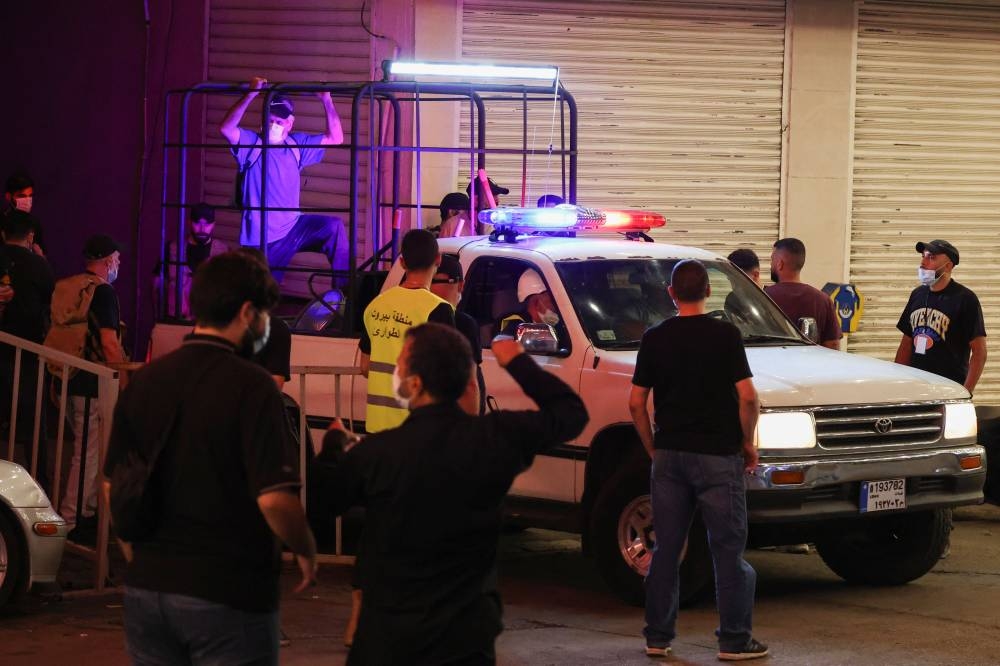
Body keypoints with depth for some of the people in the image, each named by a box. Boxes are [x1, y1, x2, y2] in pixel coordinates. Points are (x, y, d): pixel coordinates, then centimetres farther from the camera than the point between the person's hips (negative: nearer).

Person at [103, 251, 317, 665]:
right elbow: (275, 498, -20)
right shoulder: (251, 386, -14)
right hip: (229, 595, -5)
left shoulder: (143, 382, 3)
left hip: (147, 585, 5)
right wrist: (306, 550, -2)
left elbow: (113, 486, 10)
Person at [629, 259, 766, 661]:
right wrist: (748, 444, 1)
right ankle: (734, 640, 3)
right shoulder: (725, 335, -7)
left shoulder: (654, 339, 3)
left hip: (669, 455, 4)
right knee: (728, 549, 2)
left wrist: (652, 448, 14)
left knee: (665, 548, 11)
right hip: (717, 455, -4)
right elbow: (747, 397, -12)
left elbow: (636, 403, 3)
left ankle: (658, 637, 15)